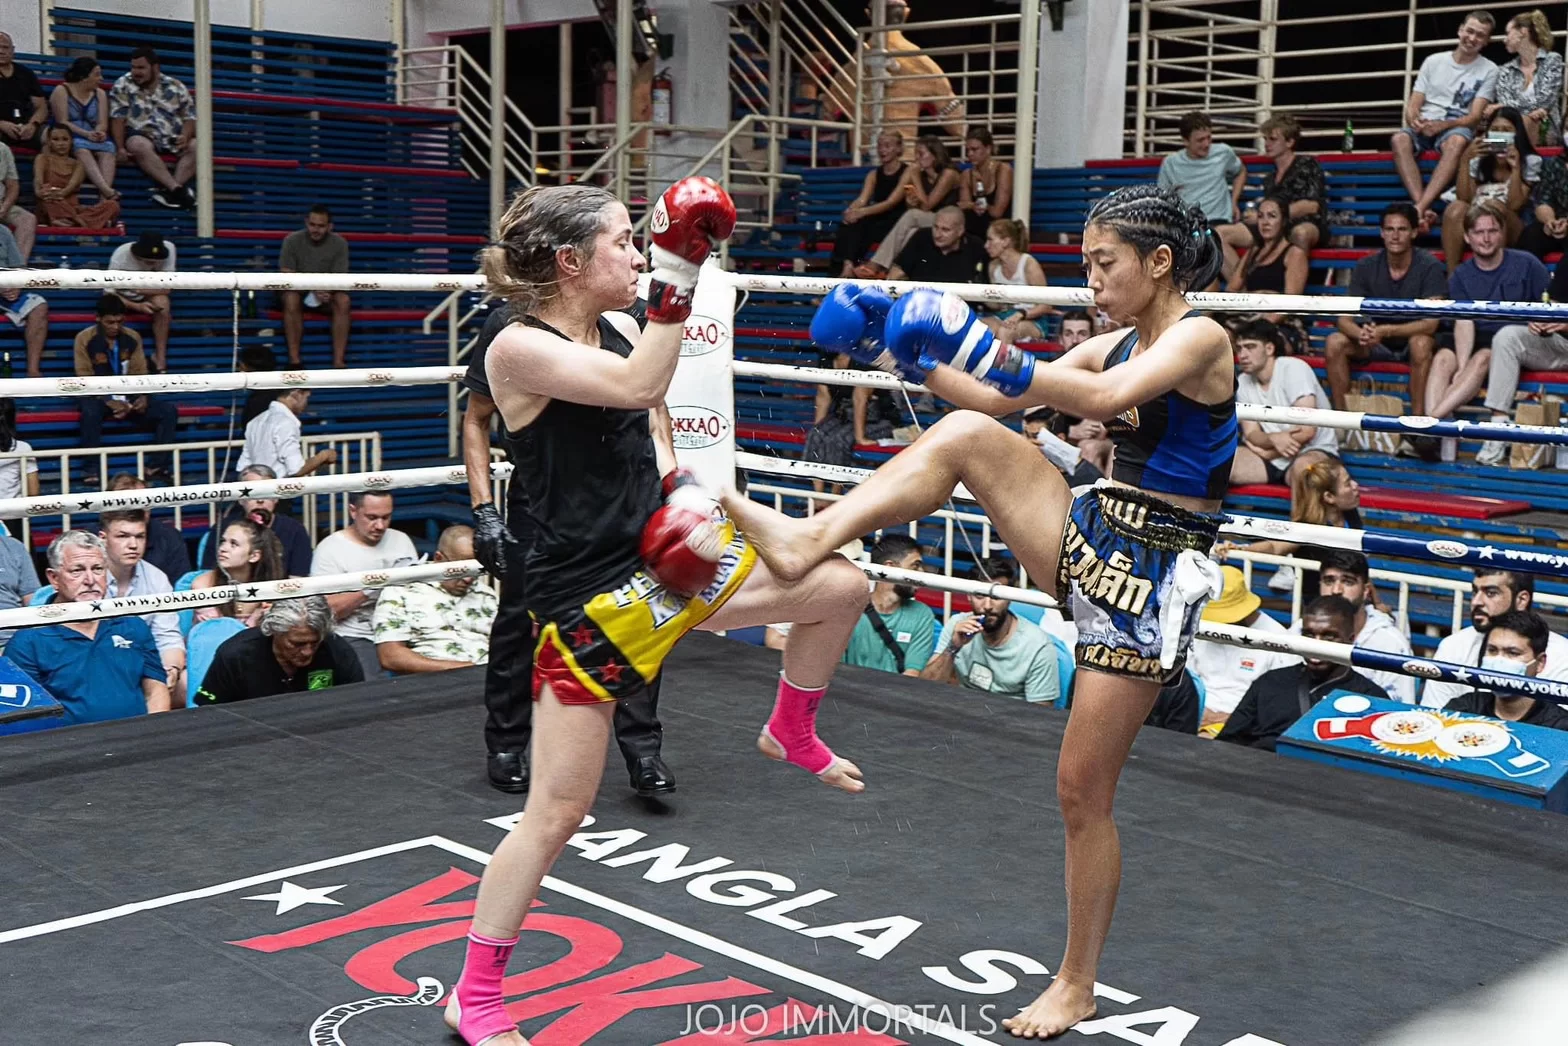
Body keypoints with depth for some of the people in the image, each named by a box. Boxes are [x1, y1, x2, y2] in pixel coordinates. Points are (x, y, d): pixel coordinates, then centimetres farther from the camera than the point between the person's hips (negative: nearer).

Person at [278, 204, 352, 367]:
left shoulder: (339, 243, -6)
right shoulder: (292, 240, -11)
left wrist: (326, 289, -31)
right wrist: (313, 288, -32)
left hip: (327, 292, 2)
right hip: (297, 289, -2)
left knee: (343, 300, -30)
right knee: (291, 298, -37)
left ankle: (338, 361, -33)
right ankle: (294, 360, -36)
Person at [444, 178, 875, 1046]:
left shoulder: (620, 329, 7)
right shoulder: (518, 348, -15)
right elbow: (637, 387, -29)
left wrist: (686, 495, 1)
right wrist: (676, 274, -27)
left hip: (663, 561, 7)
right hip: (584, 597, -7)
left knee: (841, 586, 1)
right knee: (557, 813, -2)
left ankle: (791, 735, 28)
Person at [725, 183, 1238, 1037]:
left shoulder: (1200, 338, -11)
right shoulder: (1114, 345, 13)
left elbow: (1107, 397, -31)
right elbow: (998, 401, 13)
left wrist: (993, 358, -41)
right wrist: (904, 355, 3)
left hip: (1147, 580, -7)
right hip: (1090, 538, 7)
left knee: (1082, 793, -1)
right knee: (968, 436, -16)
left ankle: (1076, 986, 18)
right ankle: (808, 538, -22)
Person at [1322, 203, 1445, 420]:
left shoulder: (1429, 267, -15)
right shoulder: (1366, 267, -5)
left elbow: (1430, 323, -24)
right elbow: (1344, 318, -10)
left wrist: (1385, 331, -39)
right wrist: (1362, 333, -35)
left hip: (1414, 339, -3)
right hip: (1378, 344, 4)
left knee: (1421, 343, -38)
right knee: (1334, 342, -22)